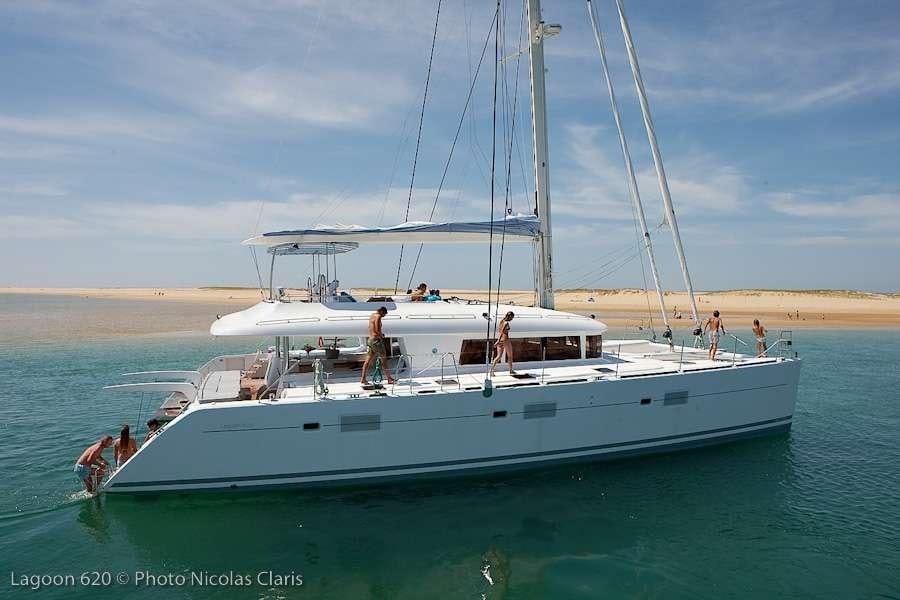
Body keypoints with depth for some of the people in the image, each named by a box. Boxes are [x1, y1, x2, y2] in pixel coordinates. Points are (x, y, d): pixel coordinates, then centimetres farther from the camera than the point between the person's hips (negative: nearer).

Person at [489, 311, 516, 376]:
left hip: (500, 340, 7)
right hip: (505, 340, -7)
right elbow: (501, 332, -22)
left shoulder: (502, 321, 9)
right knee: (510, 356, 12)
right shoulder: (506, 323, -15)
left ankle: (491, 370, -4)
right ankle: (511, 370, 23)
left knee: (498, 356, 7)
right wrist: (498, 341, -24)